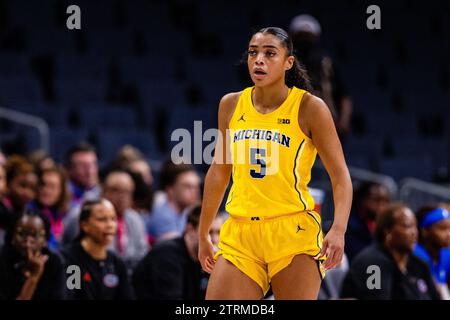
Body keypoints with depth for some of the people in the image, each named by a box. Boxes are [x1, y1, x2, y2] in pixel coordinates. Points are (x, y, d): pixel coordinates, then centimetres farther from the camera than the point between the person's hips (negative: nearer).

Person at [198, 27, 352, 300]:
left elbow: (341, 176, -5)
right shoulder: (231, 105, 8)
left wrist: (338, 229, -21)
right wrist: (204, 234, 22)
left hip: (294, 233, -4)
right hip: (240, 235, 4)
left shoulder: (309, 108, -4)